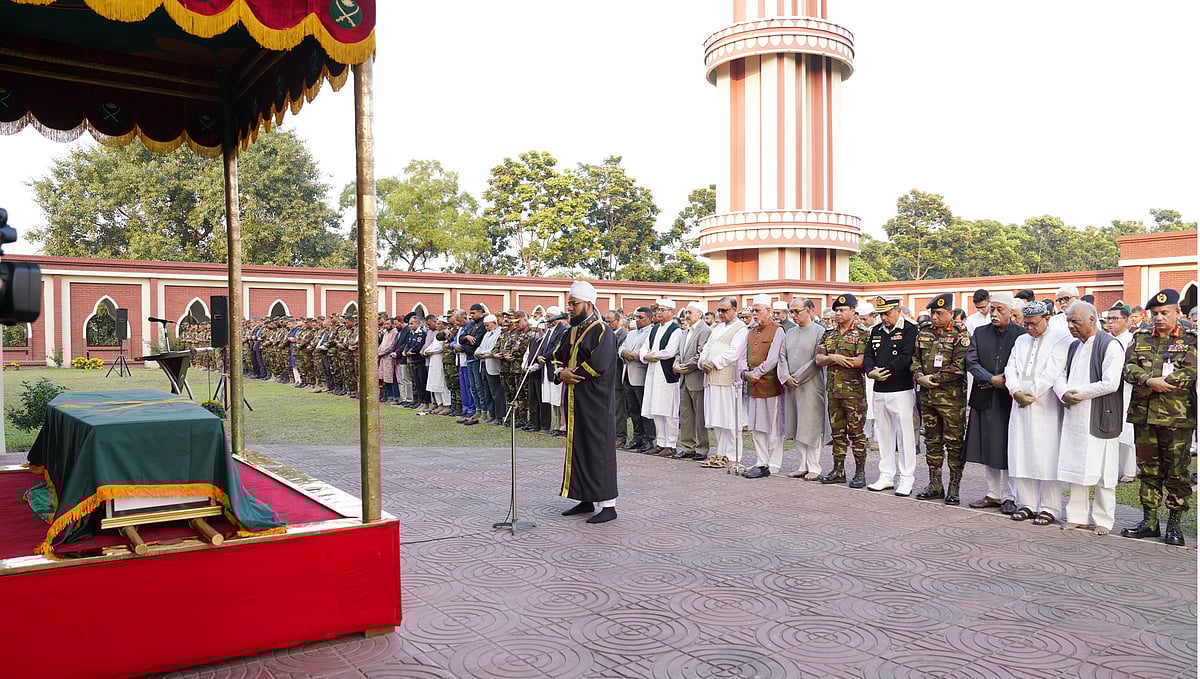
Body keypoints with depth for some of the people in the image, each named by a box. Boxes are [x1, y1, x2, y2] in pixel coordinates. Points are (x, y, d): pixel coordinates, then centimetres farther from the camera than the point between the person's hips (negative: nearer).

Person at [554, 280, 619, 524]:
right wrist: (561, 373, -6)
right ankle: (586, 499, 22)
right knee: (577, 447, 12)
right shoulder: (572, 332, 14)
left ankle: (608, 505, 1)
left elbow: (599, 364, -23)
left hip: (595, 402, -8)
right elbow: (558, 357, 16)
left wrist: (572, 374, -12)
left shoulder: (601, 332, -11)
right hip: (575, 401, 9)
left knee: (598, 449, -5)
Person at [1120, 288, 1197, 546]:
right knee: (1148, 471, 10)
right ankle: (1149, 520, 18)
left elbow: (1191, 372, -12)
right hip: (1144, 416, 3)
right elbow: (1129, 368, 0)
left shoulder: (1190, 341, 2)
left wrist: (1154, 385, -16)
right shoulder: (1140, 339, 12)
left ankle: (1174, 524, 13)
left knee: (1177, 473, 3)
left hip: (1177, 417, -3)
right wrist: (1150, 381, -18)